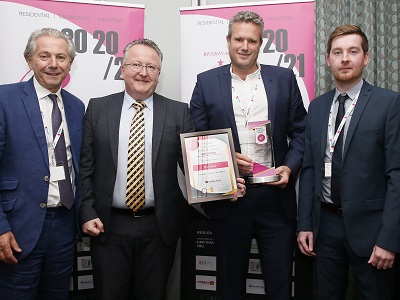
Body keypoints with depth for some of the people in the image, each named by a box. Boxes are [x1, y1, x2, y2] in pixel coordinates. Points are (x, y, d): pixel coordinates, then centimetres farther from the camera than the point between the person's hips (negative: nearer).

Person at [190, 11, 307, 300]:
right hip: (228, 197, 0)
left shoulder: (284, 78, 5)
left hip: (276, 194, 1)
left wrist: (290, 167, -9)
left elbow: (300, 131, 6)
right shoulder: (207, 82, 3)